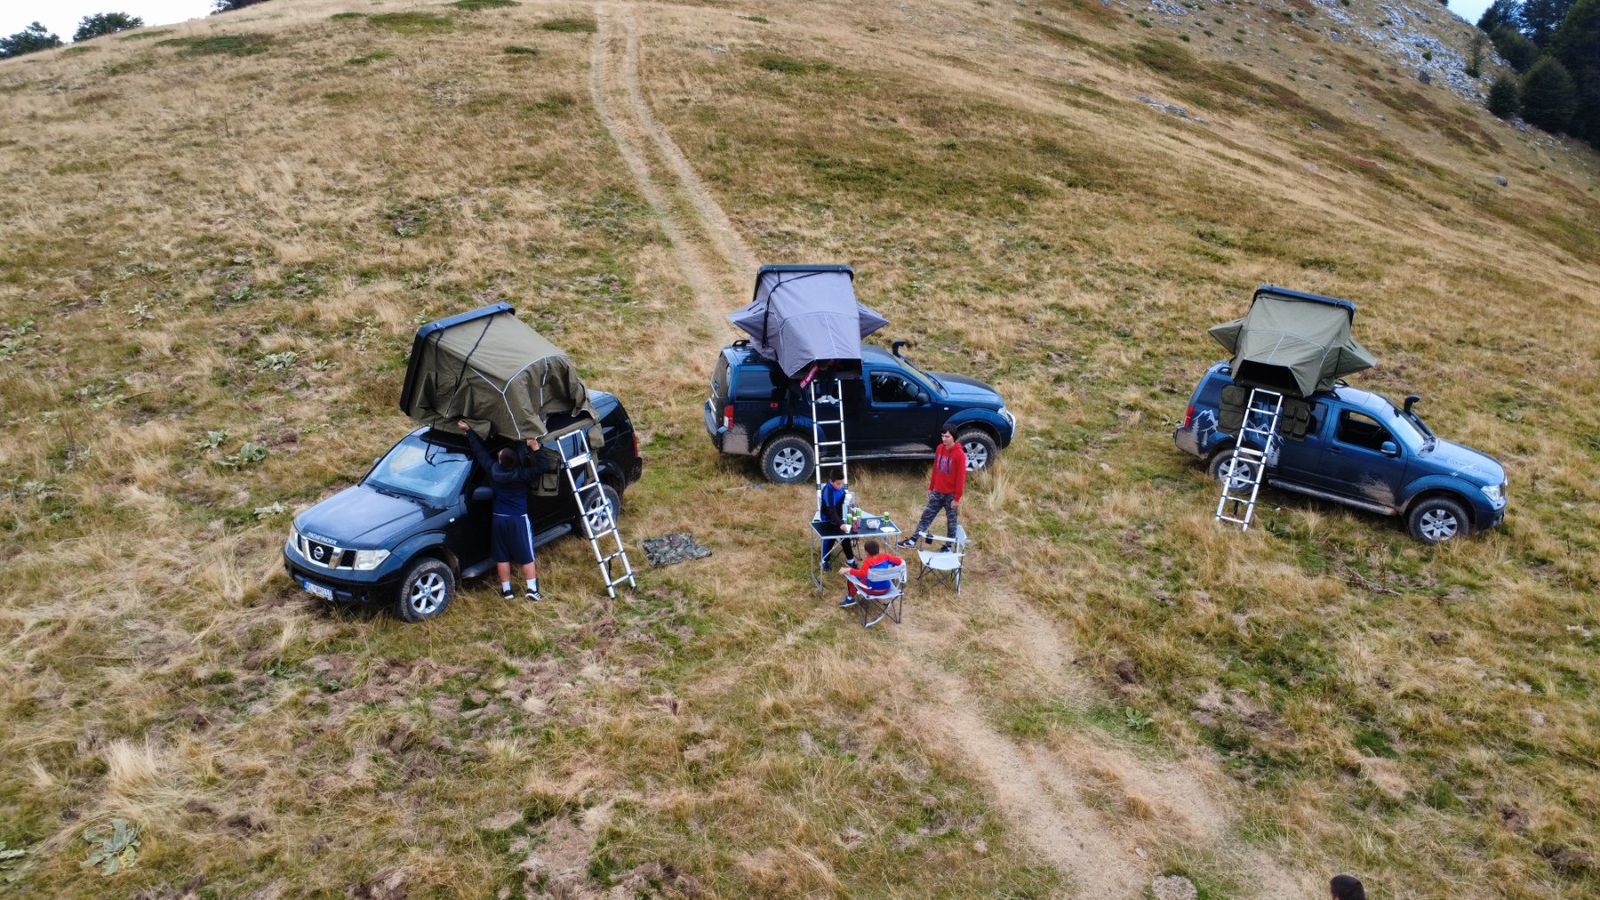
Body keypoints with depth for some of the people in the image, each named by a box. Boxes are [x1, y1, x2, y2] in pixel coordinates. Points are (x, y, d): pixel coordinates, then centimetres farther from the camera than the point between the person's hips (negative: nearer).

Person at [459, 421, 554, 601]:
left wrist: (469, 431, 14)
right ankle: (532, 590, 3)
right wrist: (535, 448, -24)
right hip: (519, 520, -3)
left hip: (499, 519, 4)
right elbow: (544, 467, -22)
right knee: (527, 556, 4)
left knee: (502, 557, 12)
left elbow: (479, 450, 3)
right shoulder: (522, 475, -20)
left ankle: (506, 590, 17)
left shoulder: (492, 470, -9)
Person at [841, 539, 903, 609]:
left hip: (873, 591, -6)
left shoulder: (868, 561, -23)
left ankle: (850, 599, 21)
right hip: (886, 589, 6)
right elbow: (900, 561, -5)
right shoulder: (885, 556, -9)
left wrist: (849, 570, -33)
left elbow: (862, 574, -38)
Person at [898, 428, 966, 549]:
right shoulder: (940, 449, 2)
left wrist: (957, 498, -16)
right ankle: (913, 541, 15)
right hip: (937, 492, 6)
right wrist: (931, 488, 14)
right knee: (927, 516, 10)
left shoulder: (959, 454, -19)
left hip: (951, 495, -6)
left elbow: (961, 478, -17)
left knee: (951, 521, 9)